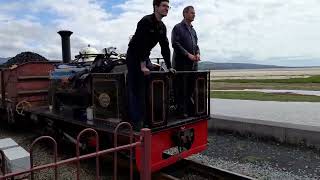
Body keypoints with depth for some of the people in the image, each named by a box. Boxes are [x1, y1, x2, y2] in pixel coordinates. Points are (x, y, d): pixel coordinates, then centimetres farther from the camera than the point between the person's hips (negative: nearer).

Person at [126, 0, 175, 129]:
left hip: (145, 57, 8)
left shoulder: (162, 27, 5)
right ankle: (136, 121, -5)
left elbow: (165, 47, 6)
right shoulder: (146, 21, -20)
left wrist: (169, 66, 3)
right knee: (136, 89, -9)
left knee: (147, 88, 8)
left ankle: (145, 118, 18)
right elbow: (141, 44, -27)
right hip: (133, 57, -8)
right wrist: (142, 66, -30)